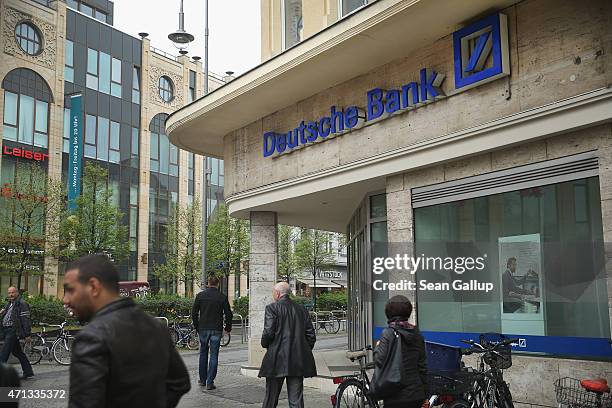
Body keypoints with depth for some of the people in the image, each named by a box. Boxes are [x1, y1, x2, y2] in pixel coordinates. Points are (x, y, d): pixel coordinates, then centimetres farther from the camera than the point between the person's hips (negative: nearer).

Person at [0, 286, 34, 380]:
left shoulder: (21, 304, -11)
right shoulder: (9, 304, 18)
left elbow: (25, 320, -15)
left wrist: (27, 335, -19)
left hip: (14, 331, -9)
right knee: (17, 352, 13)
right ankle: (28, 372, 20)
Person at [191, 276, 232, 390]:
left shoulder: (200, 295, 0)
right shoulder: (222, 297, -3)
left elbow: (194, 313, 1)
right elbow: (228, 315, -2)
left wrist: (197, 327, 12)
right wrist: (228, 328, 12)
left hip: (203, 329, 2)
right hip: (217, 330, -1)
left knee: (203, 354, 16)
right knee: (214, 355, 2)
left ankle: (203, 379, 23)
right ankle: (210, 382, 0)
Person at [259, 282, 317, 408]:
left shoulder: (272, 308, -6)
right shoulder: (302, 309, 9)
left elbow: (268, 332, -14)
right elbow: (311, 335, 8)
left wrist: (264, 344, 6)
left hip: (277, 360, -4)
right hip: (298, 362, 4)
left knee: (271, 397, 8)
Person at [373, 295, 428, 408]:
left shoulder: (388, 334, -12)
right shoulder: (417, 334, 5)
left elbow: (379, 361, -16)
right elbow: (422, 366, 9)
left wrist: (377, 348, 5)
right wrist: (425, 395, 16)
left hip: (396, 397, -5)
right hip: (416, 396, 5)